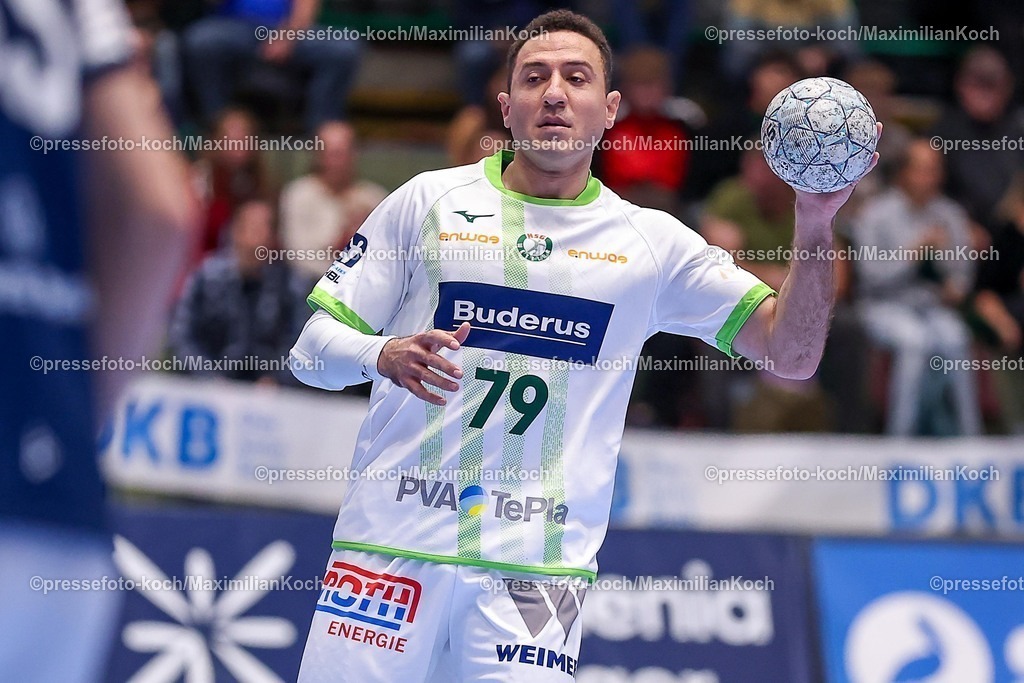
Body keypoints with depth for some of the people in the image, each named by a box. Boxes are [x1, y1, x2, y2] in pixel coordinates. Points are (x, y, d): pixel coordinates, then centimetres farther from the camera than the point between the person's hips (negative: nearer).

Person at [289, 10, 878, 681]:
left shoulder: (651, 241, 7)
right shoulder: (429, 200, 6)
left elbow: (790, 351, 3)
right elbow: (312, 349, 6)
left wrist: (815, 227, -12)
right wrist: (386, 357, -16)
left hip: (534, 567, 0)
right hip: (393, 542, 0)